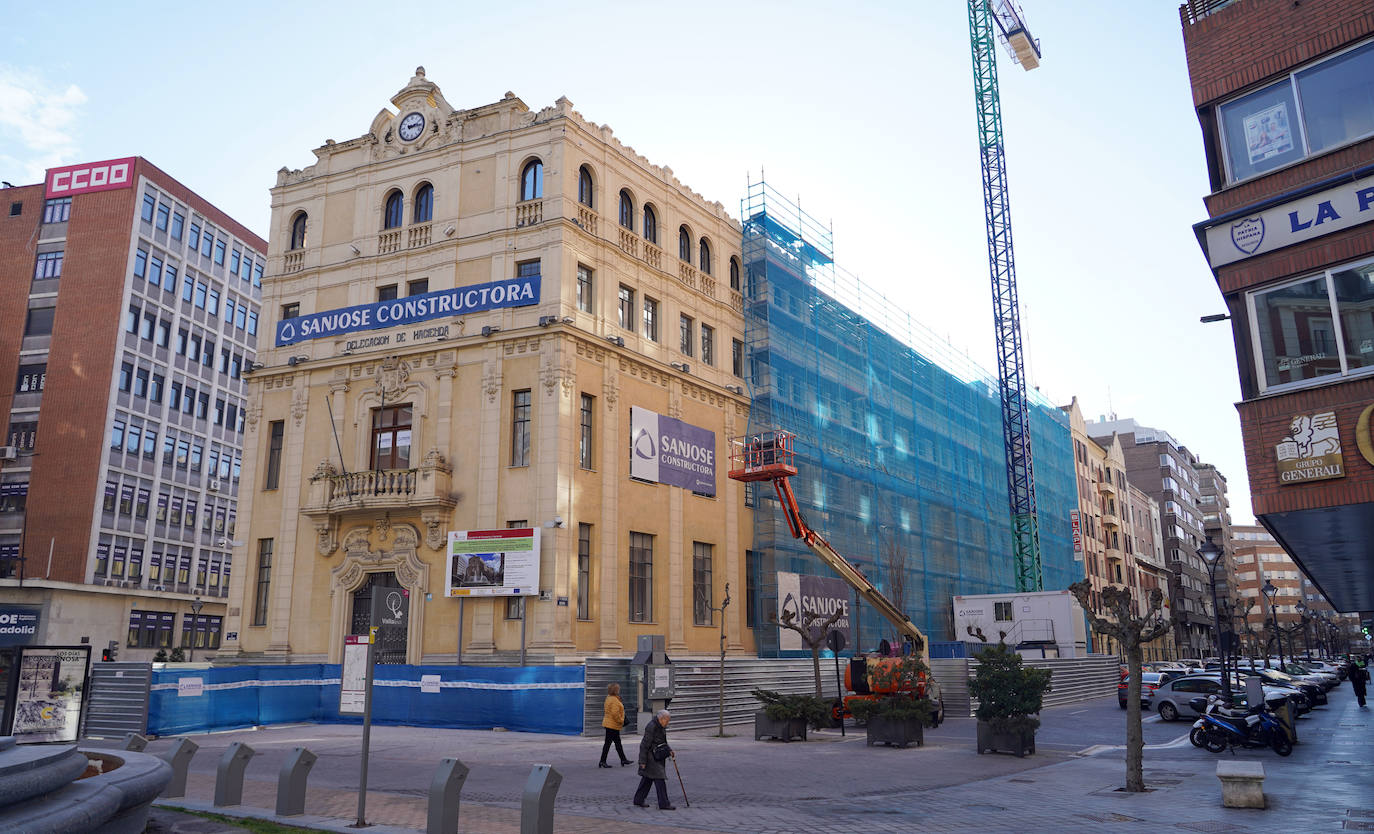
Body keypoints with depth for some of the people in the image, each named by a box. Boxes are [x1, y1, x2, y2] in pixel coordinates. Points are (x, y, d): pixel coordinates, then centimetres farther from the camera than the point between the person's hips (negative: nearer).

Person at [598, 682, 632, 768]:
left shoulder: (609, 698, 12)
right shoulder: (614, 700, -20)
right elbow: (615, 713, -26)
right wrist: (621, 721, -12)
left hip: (609, 724, 11)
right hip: (612, 725, -11)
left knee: (618, 743, 15)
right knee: (608, 742, -4)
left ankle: (623, 759, 22)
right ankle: (602, 761, 1)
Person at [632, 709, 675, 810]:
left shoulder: (661, 726, 7)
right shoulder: (651, 727, -22)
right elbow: (645, 745, -20)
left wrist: (669, 750, 5)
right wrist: (643, 762, -19)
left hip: (657, 756, 10)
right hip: (650, 756, -10)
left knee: (648, 778, 15)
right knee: (659, 778, -9)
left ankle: (638, 799, 25)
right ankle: (664, 804, -6)